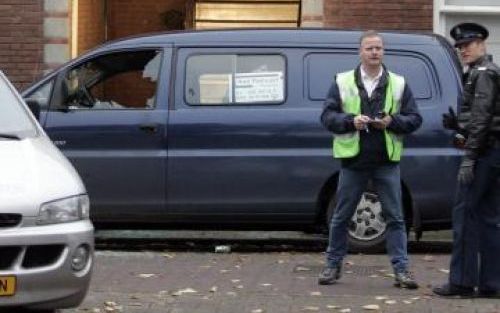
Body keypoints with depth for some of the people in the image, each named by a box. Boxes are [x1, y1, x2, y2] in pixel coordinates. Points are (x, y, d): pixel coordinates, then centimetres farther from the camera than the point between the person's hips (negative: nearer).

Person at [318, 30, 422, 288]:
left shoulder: (398, 84, 7)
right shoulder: (342, 82, 5)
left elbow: (414, 119, 5)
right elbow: (327, 116, 1)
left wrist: (392, 121, -13)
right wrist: (350, 121, -16)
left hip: (387, 161, 0)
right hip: (353, 160, 0)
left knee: (395, 217, -1)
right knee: (341, 217, 8)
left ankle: (401, 269, 2)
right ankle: (333, 265, 19)